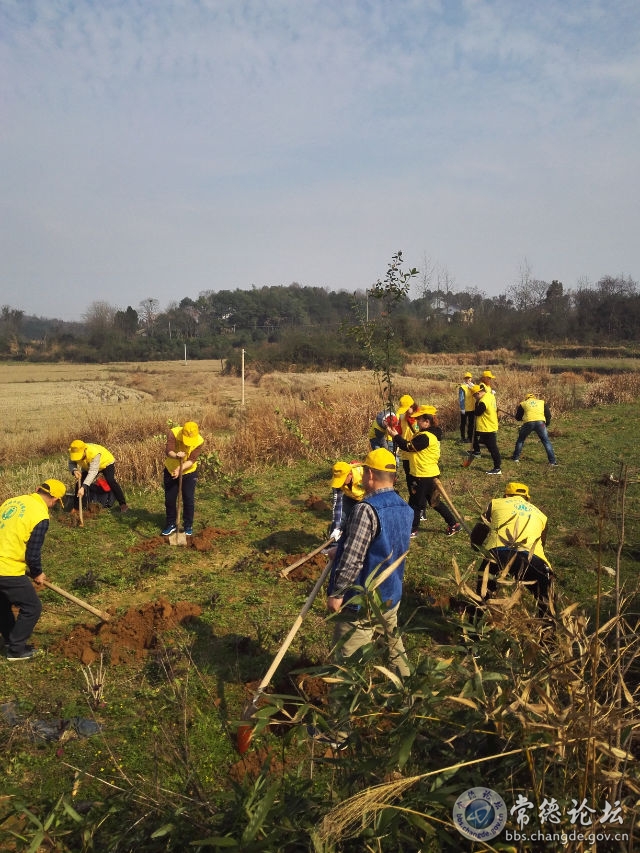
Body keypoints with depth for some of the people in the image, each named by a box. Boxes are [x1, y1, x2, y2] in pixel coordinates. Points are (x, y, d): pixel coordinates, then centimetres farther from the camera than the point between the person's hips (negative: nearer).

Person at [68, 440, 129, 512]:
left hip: (106, 463, -6)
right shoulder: (74, 453, -28)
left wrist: (83, 487, -56)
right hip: (89, 466, 6)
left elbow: (93, 472, -48)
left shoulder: (94, 453, -44)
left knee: (111, 481, -25)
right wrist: (74, 470, -50)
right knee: (80, 483, -3)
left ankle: (123, 504, -17)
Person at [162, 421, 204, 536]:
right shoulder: (173, 433, -26)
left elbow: (192, 460, -25)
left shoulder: (199, 441, -24)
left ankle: (188, 526, 17)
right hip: (170, 470, 1)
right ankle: (171, 524, 26)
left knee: (189, 500, 1)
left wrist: (180, 469, -40)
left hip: (189, 472, -1)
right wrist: (176, 456, -55)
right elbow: (168, 451, -33)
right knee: (169, 499, 9)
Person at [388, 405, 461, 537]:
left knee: (415, 503, 5)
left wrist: (395, 435, -13)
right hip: (428, 474, 10)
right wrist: (397, 435, 1)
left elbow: (408, 446, -21)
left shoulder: (425, 437, -23)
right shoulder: (425, 433, 9)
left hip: (424, 476, -10)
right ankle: (453, 524, 25)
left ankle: (412, 530, 18)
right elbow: (411, 444, 10)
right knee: (434, 502, 20)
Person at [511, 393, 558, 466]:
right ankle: (552, 461, 3)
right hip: (540, 422, 0)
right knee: (546, 441, 9)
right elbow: (548, 415, 17)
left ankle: (516, 457, 24)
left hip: (528, 423, 0)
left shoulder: (523, 404, 22)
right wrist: (546, 424, 27)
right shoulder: (542, 402, 25)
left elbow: (517, 417, 25)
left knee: (520, 440, 21)